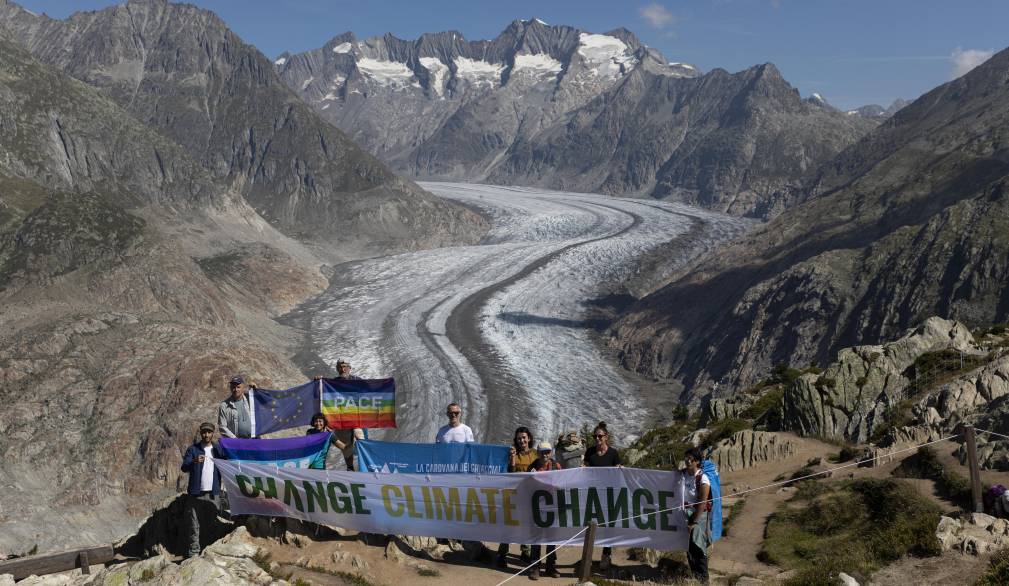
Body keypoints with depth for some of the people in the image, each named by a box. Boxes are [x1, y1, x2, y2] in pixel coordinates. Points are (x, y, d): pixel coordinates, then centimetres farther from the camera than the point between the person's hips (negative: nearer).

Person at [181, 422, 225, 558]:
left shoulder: (218, 449, 12)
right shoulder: (193, 449, 4)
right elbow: (184, 467, -6)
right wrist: (194, 462, -26)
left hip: (213, 493, 3)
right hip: (196, 492, -3)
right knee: (194, 525, -3)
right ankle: (193, 553, 0)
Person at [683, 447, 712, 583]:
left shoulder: (702, 479, -17)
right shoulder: (682, 473, -1)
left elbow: (702, 504, -17)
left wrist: (694, 522, -16)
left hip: (698, 515, -6)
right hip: (684, 513, 6)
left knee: (698, 547, -4)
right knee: (688, 546, 13)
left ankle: (703, 578, 6)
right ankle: (694, 575, 25)